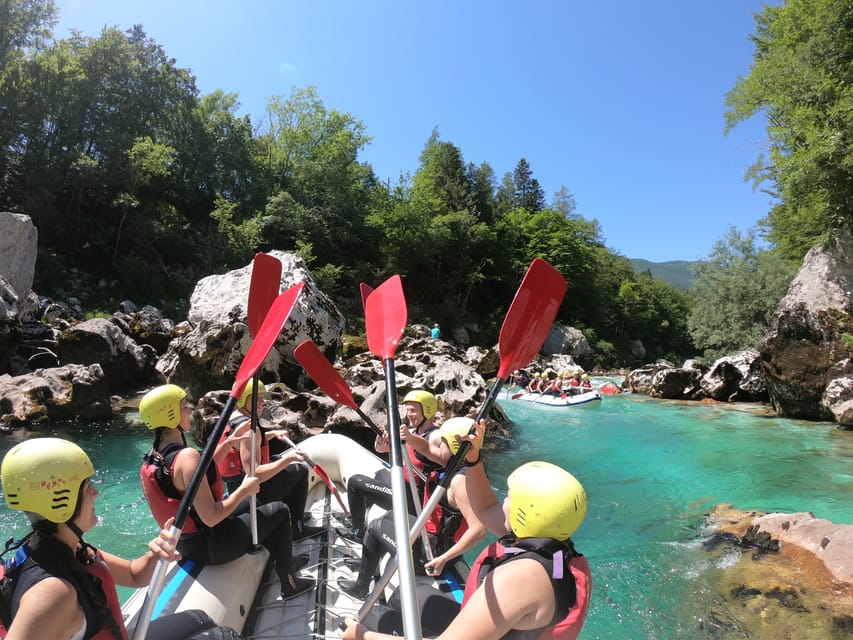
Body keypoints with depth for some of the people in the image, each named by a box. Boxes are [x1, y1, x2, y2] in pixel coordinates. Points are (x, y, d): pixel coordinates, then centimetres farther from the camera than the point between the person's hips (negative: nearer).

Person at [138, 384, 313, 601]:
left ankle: (281, 557, 42)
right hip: (212, 547, -9)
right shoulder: (187, 456, -31)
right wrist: (244, 489, -18)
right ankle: (289, 584, 20)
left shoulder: (152, 457, -2)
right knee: (280, 510, 7)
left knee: (249, 503, 28)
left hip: (184, 542, 9)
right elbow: (211, 518, -30)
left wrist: (229, 442, 10)